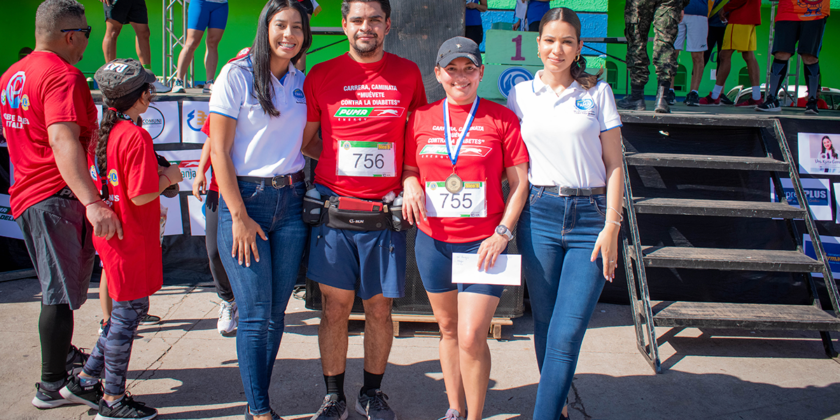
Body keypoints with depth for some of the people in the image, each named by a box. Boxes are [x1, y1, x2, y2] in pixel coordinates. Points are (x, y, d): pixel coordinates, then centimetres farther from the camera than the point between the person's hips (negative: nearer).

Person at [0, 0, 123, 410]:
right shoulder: (64, 76, -17)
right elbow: (63, 141, -32)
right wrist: (92, 202, -42)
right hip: (57, 196, -10)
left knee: (57, 286, 24)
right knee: (61, 292, -2)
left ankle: (61, 355, 40)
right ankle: (52, 386, 4)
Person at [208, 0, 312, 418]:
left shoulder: (301, 82, 9)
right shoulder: (237, 75, -6)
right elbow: (220, 151, -8)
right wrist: (239, 216, -11)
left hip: (291, 199, 5)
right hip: (244, 198, -5)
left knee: (276, 312, 8)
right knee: (255, 313, -4)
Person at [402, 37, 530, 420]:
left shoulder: (501, 119, -2)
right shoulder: (421, 118, 6)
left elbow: (519, 183, -1)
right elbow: (408, 169, 15)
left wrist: (502, 233, -11)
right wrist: (410, 184, -8)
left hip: (483, 243, -3)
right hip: (433, 240, 3)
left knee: (472, 337, -8)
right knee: (448, 329, 15)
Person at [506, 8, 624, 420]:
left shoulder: (597, 92, 5)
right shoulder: (521, 94, 9)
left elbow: (614, 165, 3)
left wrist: (611, 227, -5)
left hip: (590, 216, -2)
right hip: (539, 214, 2)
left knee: (567, 332, -8)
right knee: (545, 324, 8)